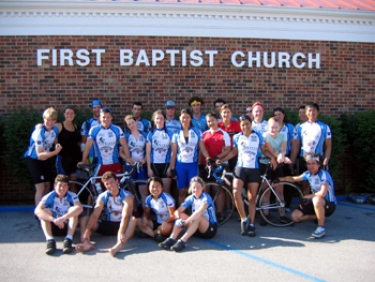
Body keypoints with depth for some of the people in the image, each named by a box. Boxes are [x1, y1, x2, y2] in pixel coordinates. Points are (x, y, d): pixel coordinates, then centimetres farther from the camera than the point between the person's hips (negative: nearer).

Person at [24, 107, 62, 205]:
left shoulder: (55, 129, -7)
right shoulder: (39, 131, -27)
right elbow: (40, 155, -32)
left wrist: (57, 146, -5)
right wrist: (55, 152, -45)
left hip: (45, 159, 7)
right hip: (34, 160, -7)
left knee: (48, 186, 10)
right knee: (40, 188, -13)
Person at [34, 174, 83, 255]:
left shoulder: (72, 196, -14)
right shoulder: (49, 197, -14)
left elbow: (80, 208, -34)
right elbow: (37, 211, -30)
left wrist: (64, 218, -47)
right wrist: (54, 220, -44)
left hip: (68, 226, 0)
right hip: (53, 227, 1)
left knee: (73, 210, -25)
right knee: (45, 211, -24)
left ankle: (68, 239, -37)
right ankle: (50, 240, -38)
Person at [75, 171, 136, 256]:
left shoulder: (127, 196, -14)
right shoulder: (103, 197, -3)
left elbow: (125, 216, -27)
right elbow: (95, 215, -16)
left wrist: (120, 233, -42)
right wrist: (87, 230, -31)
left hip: (122, 225, -4)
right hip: (108, 225, 4)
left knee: (133, 219, -36)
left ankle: (119, 245, -59)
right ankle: (87, 242, -39)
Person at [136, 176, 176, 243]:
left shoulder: (167, 198, -17)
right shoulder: (148, 199, -2)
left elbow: (173, 216, -16)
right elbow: (146, 213, 8)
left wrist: (165, 222, -36)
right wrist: (145, 218, -17)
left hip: (168, 223, -5)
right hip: (157, 223, 6)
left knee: (166, 228, -41)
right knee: (137, 221, -15)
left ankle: (148, 232, -15)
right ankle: (156, 235, -31)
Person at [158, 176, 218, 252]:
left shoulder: (206, 197, -17)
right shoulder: (191, 198, -1)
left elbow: (200, 212, -36)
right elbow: (178, 211, -12)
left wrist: (185, 222, -44)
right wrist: (179, 219, -34)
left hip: (211, 228, -5)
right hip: (196, 229, 6)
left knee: (197, 217, -34)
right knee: (181, 215, -15)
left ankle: (182, 241, -43)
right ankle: (171, 239, -30)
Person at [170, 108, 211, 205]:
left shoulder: (197, 132, 1)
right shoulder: (176, 134, 3)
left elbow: (202, 148, 0)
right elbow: (173, 152, 4)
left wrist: (208, 158, -18)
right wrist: (172, 168, 0)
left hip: (193, 164, 0)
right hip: (180, 165, 1)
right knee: (181, 191, 4)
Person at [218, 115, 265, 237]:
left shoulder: (258, 136, 3)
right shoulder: (237, 137, 4)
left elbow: (264, 150, 10)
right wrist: (222, 160, 5)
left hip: (254, 170, 0)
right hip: (240, 168, 0)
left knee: (252, 198, 5)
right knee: (236, 193, -20)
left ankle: (251, 224, 14)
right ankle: (244, 219, -3)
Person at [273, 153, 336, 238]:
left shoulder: (324, 174, -21)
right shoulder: (308, 174, -1)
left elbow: (322, 193, -32)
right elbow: (294, 179, 10)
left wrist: (305, 197, -23)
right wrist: (279, 179, -2)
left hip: (329, 205, -7)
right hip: (316, 204, 7)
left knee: (317, 200, -41)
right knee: (295, 216, -7)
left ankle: (321, 227, -22)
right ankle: (320, 217, 15)